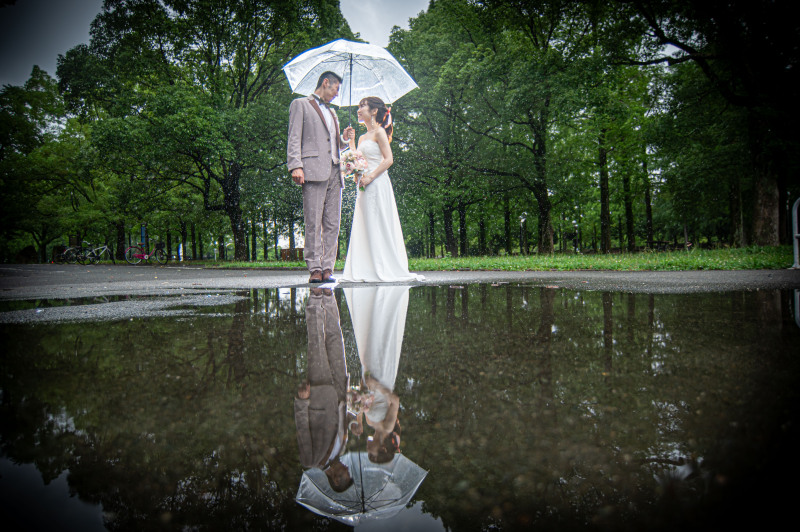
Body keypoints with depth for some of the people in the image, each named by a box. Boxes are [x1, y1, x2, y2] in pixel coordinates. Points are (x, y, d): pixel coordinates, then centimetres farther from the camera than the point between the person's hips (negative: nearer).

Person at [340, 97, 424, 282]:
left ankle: (385, 270, -2)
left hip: (377, 184, -9)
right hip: (365, 187, 9)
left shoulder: (379, 132, -4)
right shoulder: (363, 137, 20)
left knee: (378, 226, -7)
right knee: (365, 228, 6)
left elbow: (388, 159, -12)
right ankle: (368, 270, 9)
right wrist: (350, 141, 17)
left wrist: (370, 177, -18)